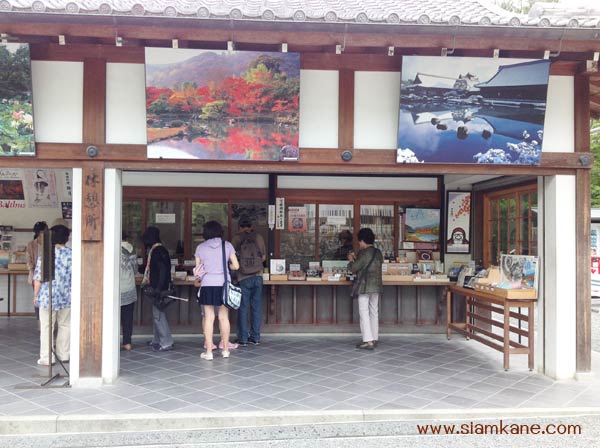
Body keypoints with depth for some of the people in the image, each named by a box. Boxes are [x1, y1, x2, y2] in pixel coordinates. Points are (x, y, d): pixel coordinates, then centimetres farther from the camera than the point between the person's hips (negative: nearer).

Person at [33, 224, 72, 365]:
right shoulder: (72, 254, -3)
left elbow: (38, 278, -7)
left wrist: (36, 294, 6)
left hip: (48, 297, -2)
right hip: (67, 297, 2)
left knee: (46, 327, 6)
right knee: (65, 326, 14)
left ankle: (47, 358, 8)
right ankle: (64, 355, 19)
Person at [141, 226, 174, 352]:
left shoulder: (157, 251, -16)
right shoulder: (156, 250, 15)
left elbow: (163, 270, -23)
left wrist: (158, 289, -25)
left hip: (159, 288, -10)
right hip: (157, 288, 10)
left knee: (158, 314, -8)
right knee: (156, 313, 16)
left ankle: (166, 343, -5)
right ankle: (157, 340, 25)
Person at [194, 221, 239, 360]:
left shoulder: (200, 247, 3)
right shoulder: (227, 245, 4)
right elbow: (236, 266, 3)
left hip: (207, 285, -1)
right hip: (224, 284, 1)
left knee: (209, 318, 3)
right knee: (224, 317, 8)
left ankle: (208, 351, 5)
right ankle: (225, 350, 16)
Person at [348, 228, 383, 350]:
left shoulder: (364, 253, -15)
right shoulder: (378, 253, 10)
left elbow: (354, 268, -11)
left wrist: (351, 260, 9)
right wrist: (356, 259, 23)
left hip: (365, 286, -8)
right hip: (376, 286, 8)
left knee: (364, 313, -5)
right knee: (374, 312, 13)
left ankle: (368, 341, -9)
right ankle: (374, 338, 18)